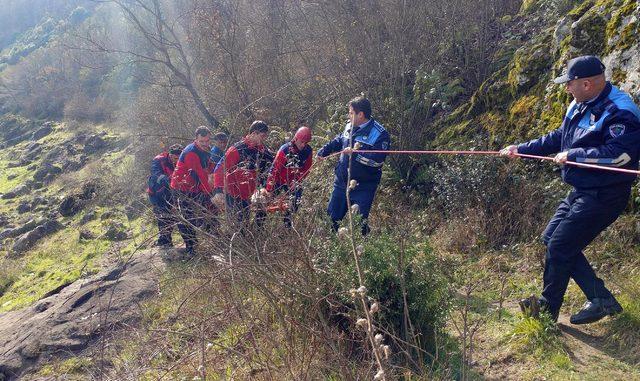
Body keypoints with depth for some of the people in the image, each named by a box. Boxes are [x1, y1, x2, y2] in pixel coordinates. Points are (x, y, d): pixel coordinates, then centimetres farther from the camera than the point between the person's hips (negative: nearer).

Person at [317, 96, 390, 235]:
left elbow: (378, 160, -26)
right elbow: (339, 141, 24)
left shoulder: (379, 134, -17)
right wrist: (323, 151, 17)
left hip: (363, 187, -7)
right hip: (341, 182, 7)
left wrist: (355, 154, -29)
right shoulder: (350, 126, 5)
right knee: (331, 216, 16)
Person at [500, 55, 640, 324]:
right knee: (551, 238, 12)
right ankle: (602, 300, 17)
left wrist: (573, 155, -25)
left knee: (559, 247, -7)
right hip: (581, 191, 10)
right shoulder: (580, 105, 10)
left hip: (602, 196, -10)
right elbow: (558, 138, 21)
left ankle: (547, 308, 15)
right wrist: (521, 149, 19)